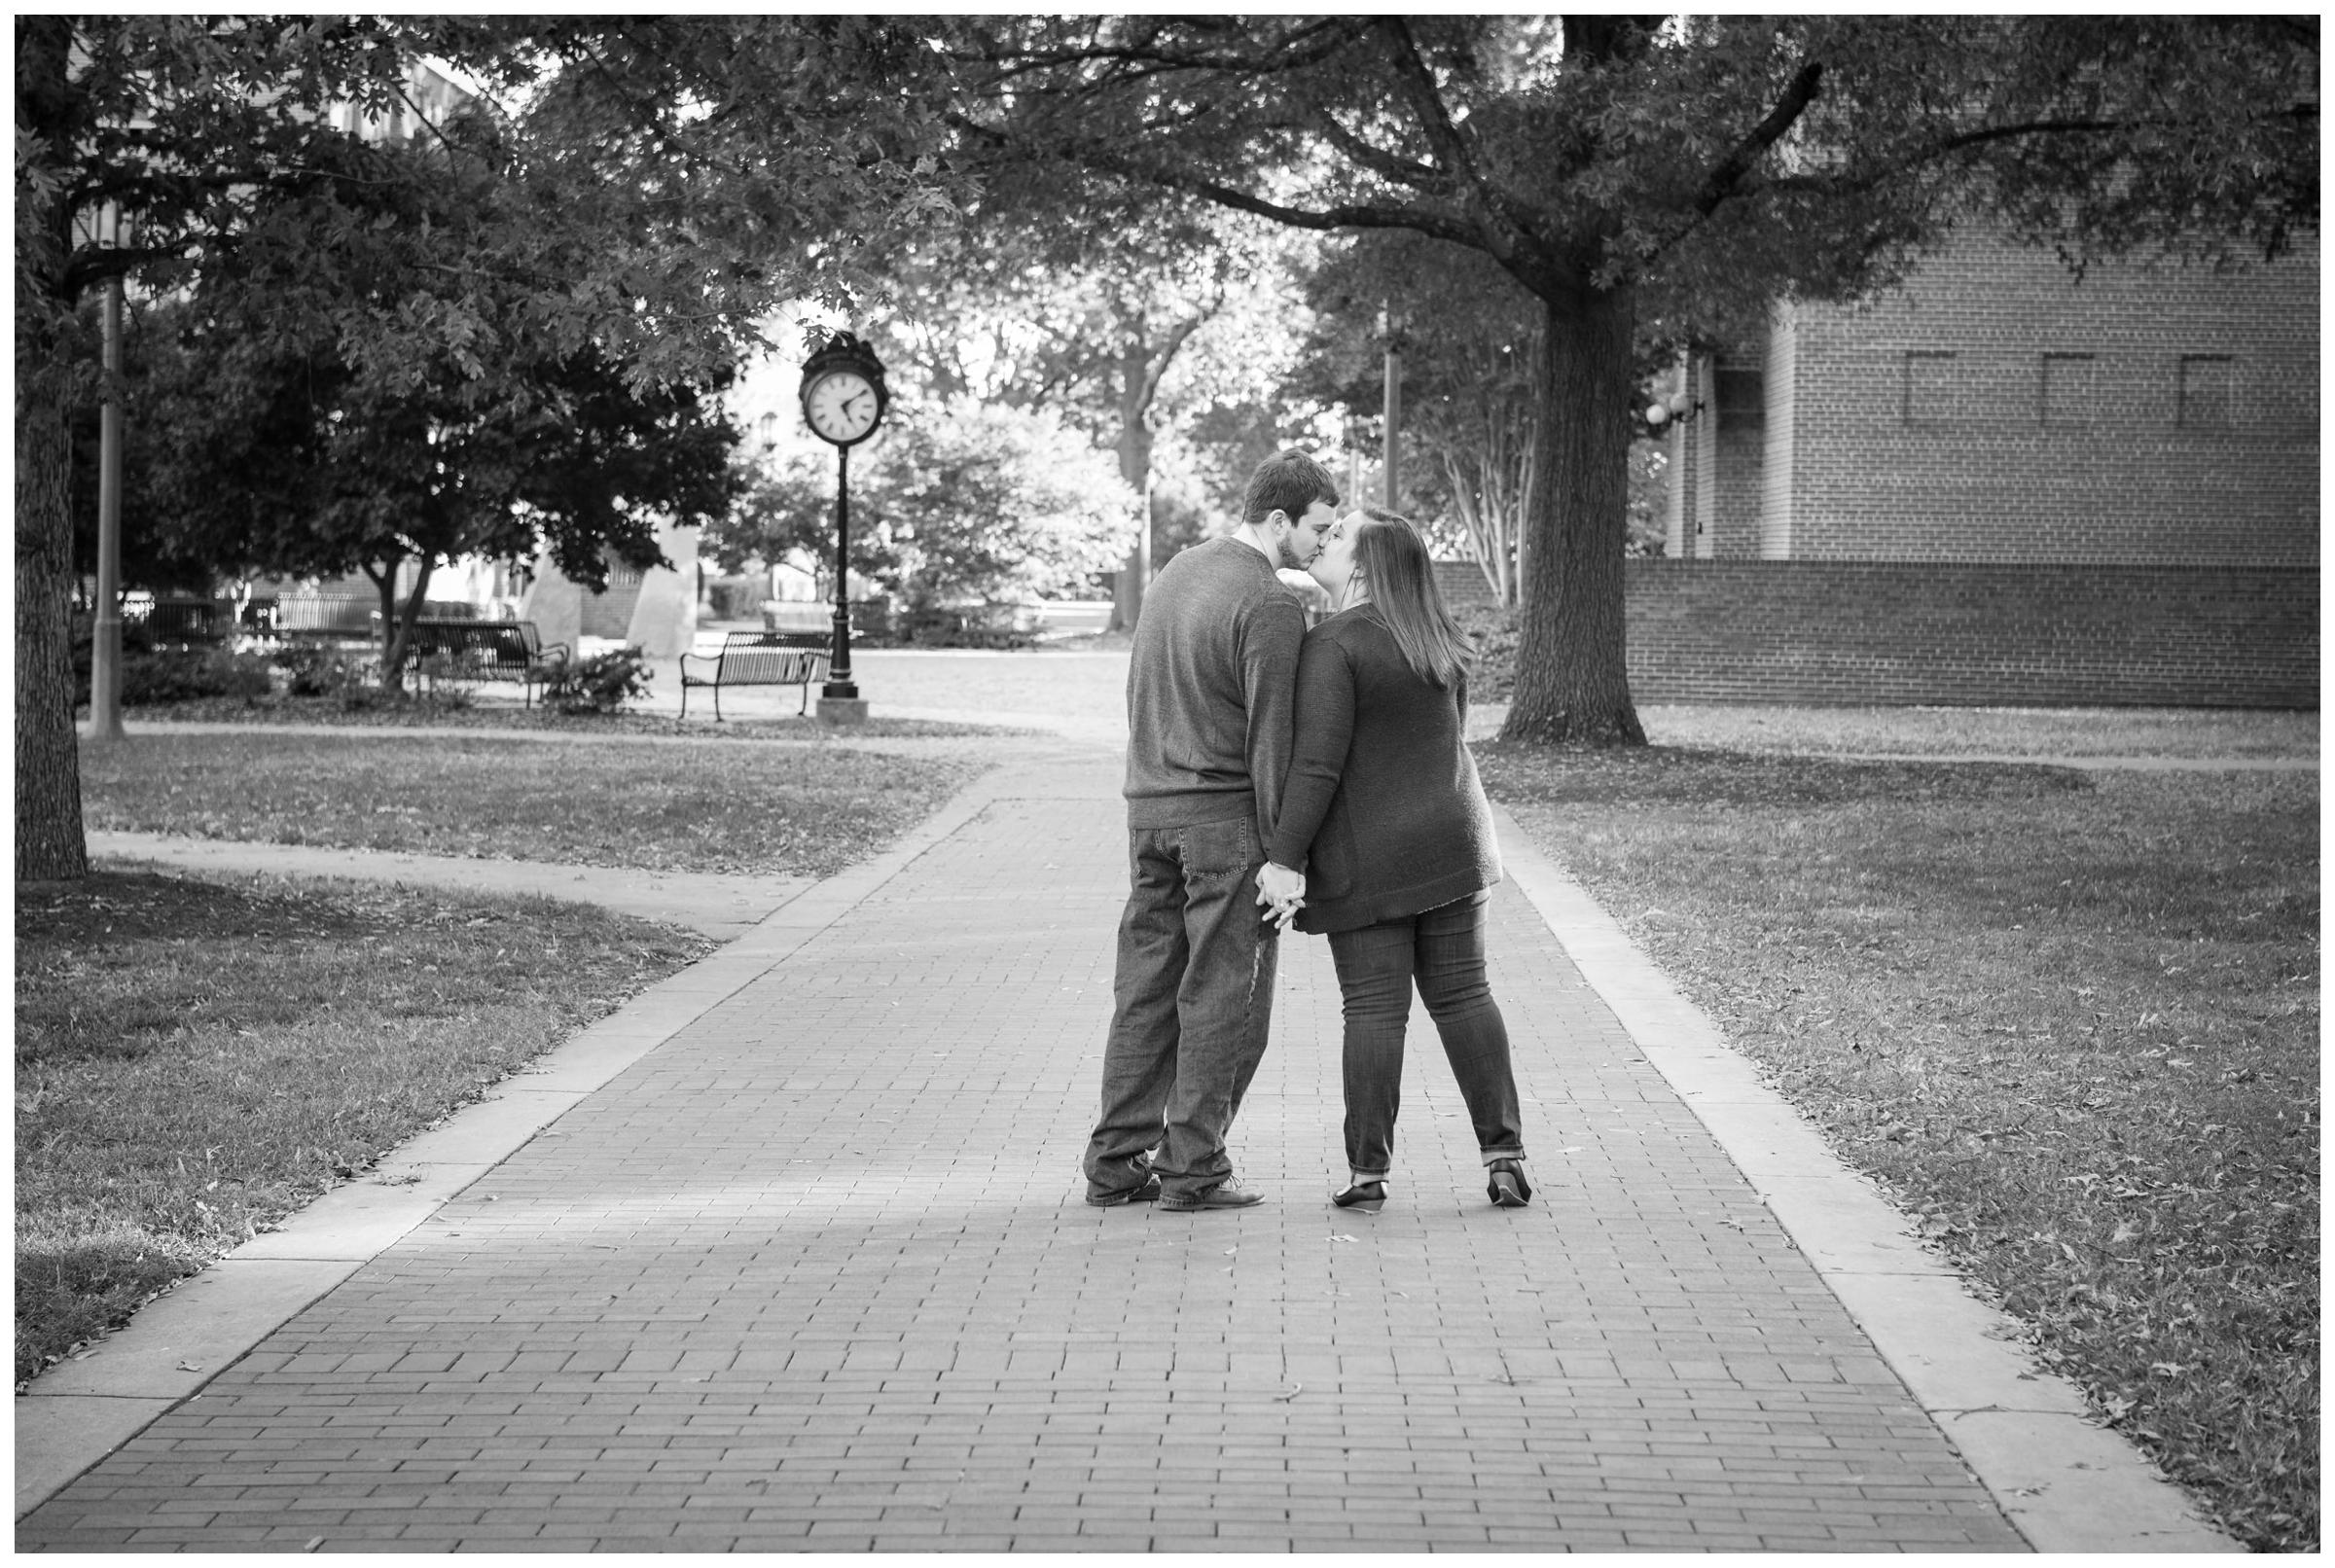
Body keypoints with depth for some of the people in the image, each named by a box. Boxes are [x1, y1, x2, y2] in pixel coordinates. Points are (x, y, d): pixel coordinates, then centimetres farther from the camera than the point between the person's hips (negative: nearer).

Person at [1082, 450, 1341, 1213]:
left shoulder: (1175, 572, 12)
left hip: (1149, 807, 8)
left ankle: (1116, 1164, 12)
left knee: (1145, 990, 10)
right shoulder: (1271, 607, -14)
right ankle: (1192, 1169, 2)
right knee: (1222, 997, 0)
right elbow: (1271, 740, -16)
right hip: (1226, 814, -8)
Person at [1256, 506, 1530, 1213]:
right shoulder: (1438, 641, 8)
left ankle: (1367, 1173, 3)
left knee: (1374, 1007, -1)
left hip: (1366, 860, -6)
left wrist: (1286, 858, -18)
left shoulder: (1333, 646, -15)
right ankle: (1503, 1155, 5)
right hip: (1449, 843, 6)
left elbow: (1318, 763, -20)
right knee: (1463, 995, 8)